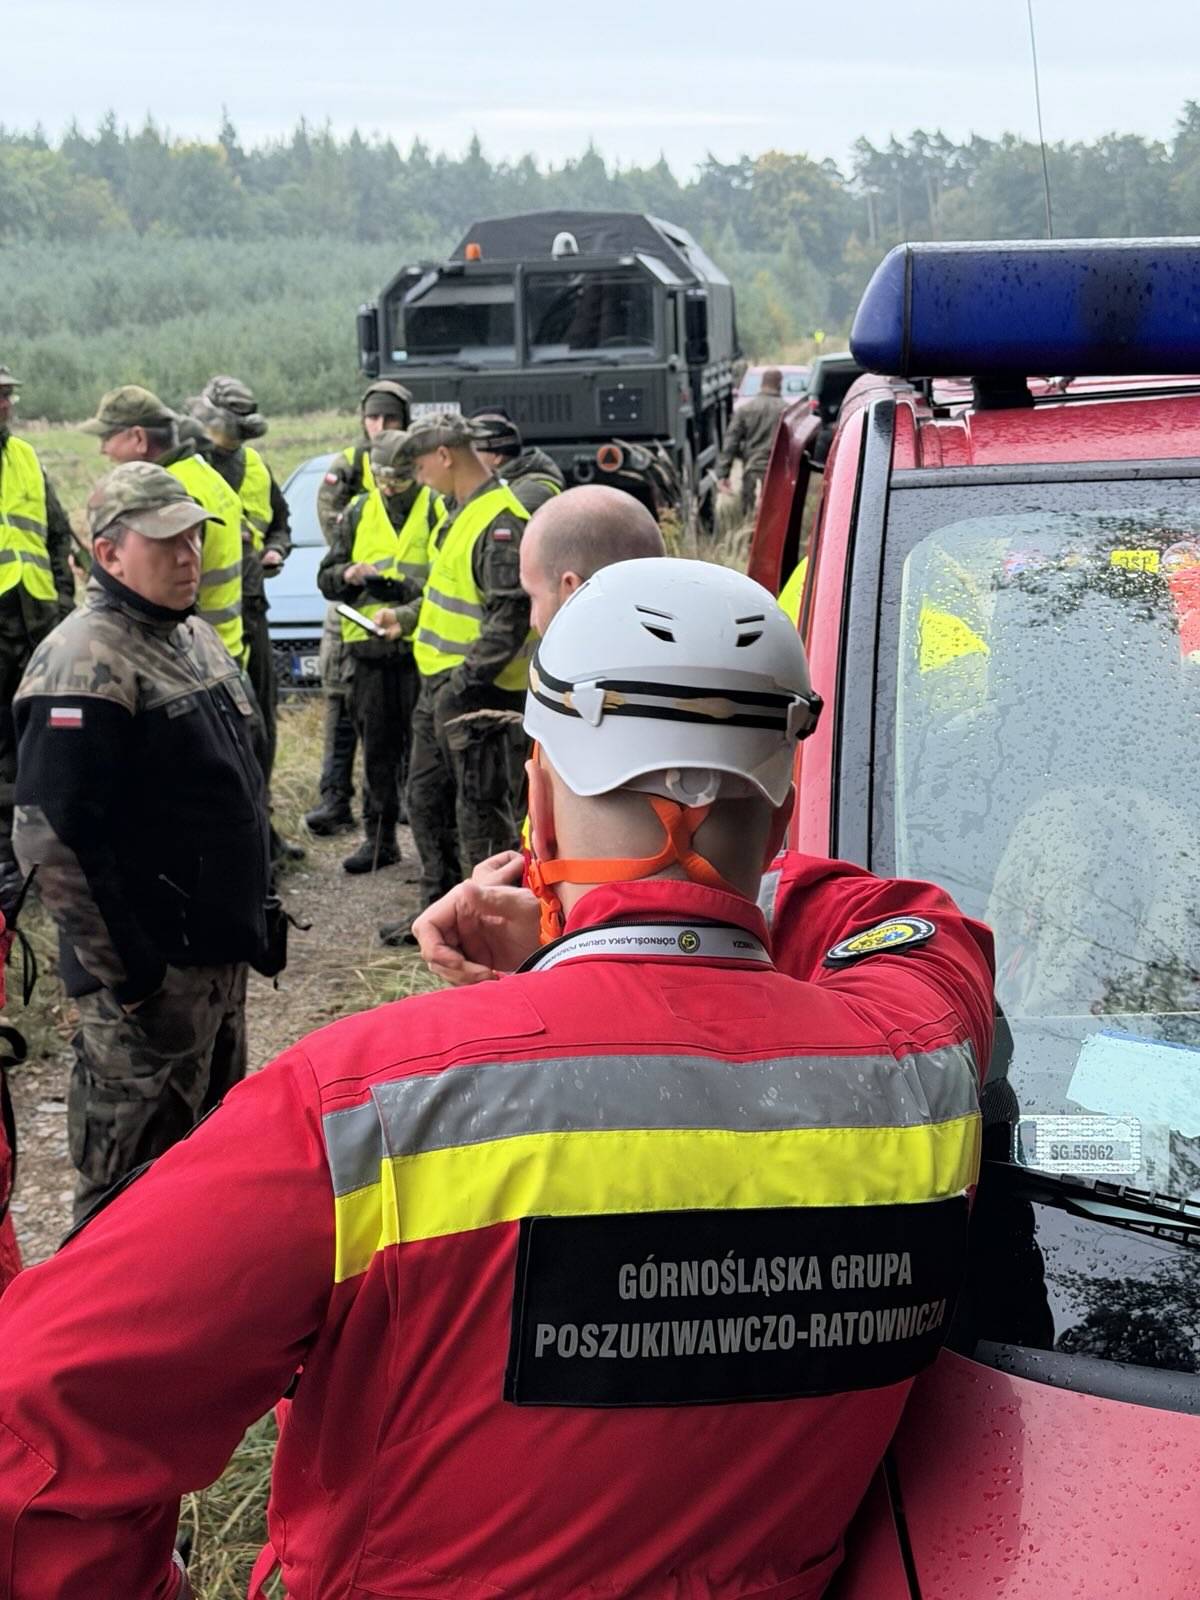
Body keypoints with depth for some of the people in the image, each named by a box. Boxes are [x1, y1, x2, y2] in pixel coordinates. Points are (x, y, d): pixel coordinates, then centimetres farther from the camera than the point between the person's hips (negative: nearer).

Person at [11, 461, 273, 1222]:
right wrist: (123, 975, -21)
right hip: (150, 969, -9)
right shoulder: (86, 664, -20)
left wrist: (252, 917, 19)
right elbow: (56, 840, -25)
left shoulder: (195, 635, 11)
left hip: (220, 950, 9)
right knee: (138, 1167, 3)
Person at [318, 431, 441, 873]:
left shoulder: (439, 513, -1)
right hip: (369, 649, 4)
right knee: (377, 749, 10)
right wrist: (347, 574, -9)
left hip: (420, 648, -4)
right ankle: (380, 838, 18)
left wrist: (407, 589, -22)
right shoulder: (357, 514, 12)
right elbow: (325, 578, 13)